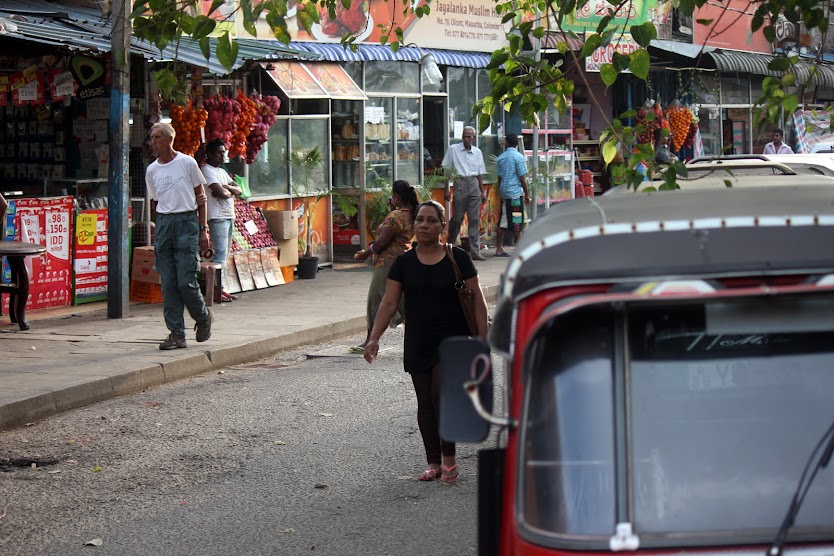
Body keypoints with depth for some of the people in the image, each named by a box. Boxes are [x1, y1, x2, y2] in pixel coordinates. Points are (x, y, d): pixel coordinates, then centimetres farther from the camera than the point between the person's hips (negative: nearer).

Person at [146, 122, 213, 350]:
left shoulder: (187, 163, -1)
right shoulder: (151, 171, 11)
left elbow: (200, 197, 4)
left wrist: (203, 230, 0)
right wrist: (163, 222, 5)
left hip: (187, 222, -4)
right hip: (164, 223, 4)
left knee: (186, 281, -9)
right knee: (168, 283, 0)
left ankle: (203, 317, 19)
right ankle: (176, 333, 5)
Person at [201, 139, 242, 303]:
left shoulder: (222, 172, 21)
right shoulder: (207, 170, -8)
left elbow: (239, 191, 14)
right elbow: (220, 193, -19)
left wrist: (227, 188, -5)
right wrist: (231, 192, 2)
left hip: (229, 216, 9)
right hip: (217, 217, -9)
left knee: (224, 255, 8)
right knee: (220, 254, -13)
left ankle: (222, 289, 10)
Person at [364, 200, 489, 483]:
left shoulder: (457, 258, -3)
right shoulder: (404, 263, 3)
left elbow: (477, 300, -1)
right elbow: (389, 303, 3)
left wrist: (483, 340, -6)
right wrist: (374, 338, -8)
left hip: (453, 339, -3)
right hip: (418, 343, 3)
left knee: (441, 394, -16)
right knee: (425, 402, 6)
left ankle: (449, 457, 0)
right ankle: (433, 462, 16)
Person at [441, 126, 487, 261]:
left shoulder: (477, 152, 12)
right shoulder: (453, 149, 2)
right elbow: (446, 170, 2)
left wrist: (482, 191, 13)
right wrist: (446, 189, -4)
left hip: (474, 184, 3)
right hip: (460, 183, -3)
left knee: (474, 219, -1)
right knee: (457, 218, -1)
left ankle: (475, 251, -2)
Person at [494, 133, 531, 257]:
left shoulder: (501, 158, 9)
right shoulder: (518, 157, -9)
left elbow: (499, 177, 13)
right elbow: (522, 178, -10)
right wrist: (527, 194, -3)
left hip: (504, 193, 6)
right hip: (516, 192, -6)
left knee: (502, 221, 8)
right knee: (517, 222, -2)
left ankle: (499, 249, 8)